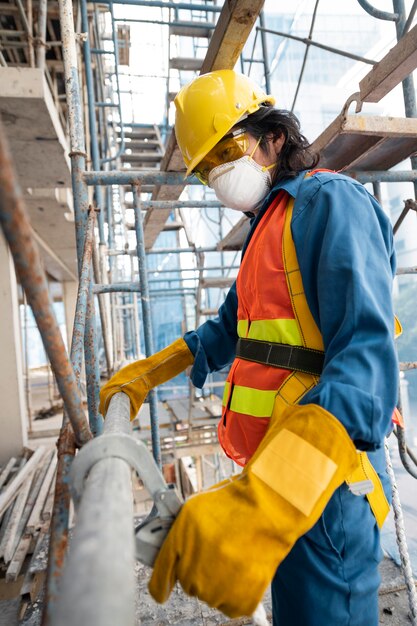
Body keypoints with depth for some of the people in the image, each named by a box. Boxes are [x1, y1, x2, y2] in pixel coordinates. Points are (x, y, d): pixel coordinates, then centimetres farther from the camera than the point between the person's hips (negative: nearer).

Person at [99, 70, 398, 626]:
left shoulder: (330, 200, -13)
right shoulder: (268, 225, 18)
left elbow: (366, 354, -27)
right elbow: (230, 328, 25)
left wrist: (264, 501, -39)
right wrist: (146, 373, 24)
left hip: (321, 485, -9)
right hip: (279, 474, 9)